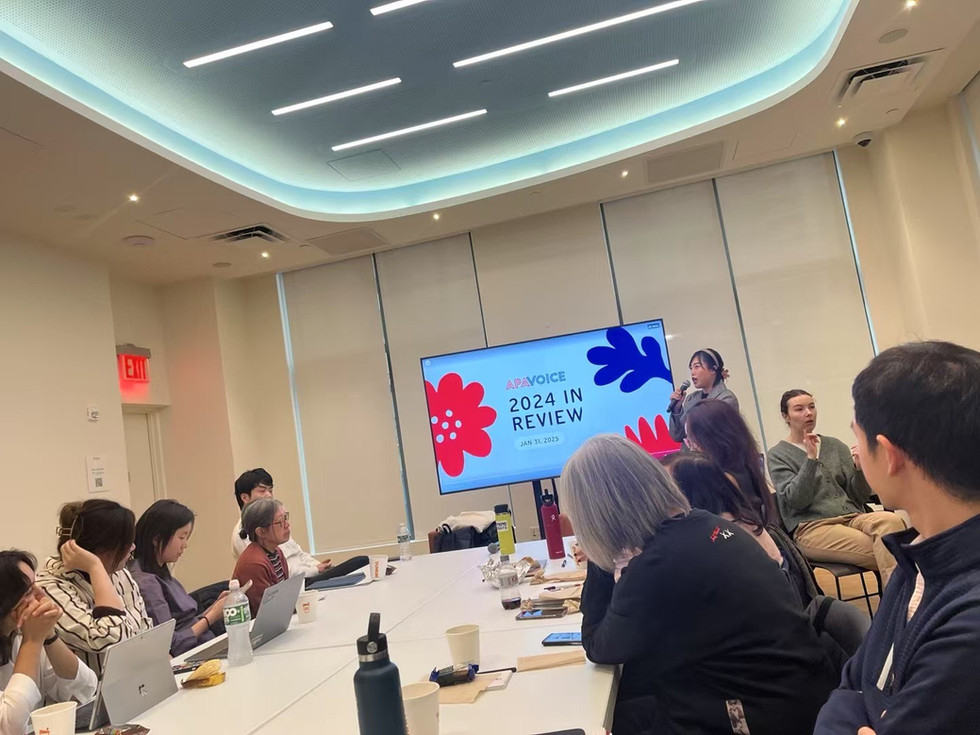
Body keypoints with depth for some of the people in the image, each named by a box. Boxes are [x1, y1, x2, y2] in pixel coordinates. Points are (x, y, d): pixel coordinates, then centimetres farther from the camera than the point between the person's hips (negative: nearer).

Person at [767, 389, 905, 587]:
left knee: (890, 520, -31)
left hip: (852, 517, 4)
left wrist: (860, 468, -6)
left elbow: (861, 497, 13)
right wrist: (811, 458, -14)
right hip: (811, 528, -4)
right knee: (879, 551, -30)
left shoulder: (835, 445, 18)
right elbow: (796, 501, -9)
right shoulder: (778, 455, 6)